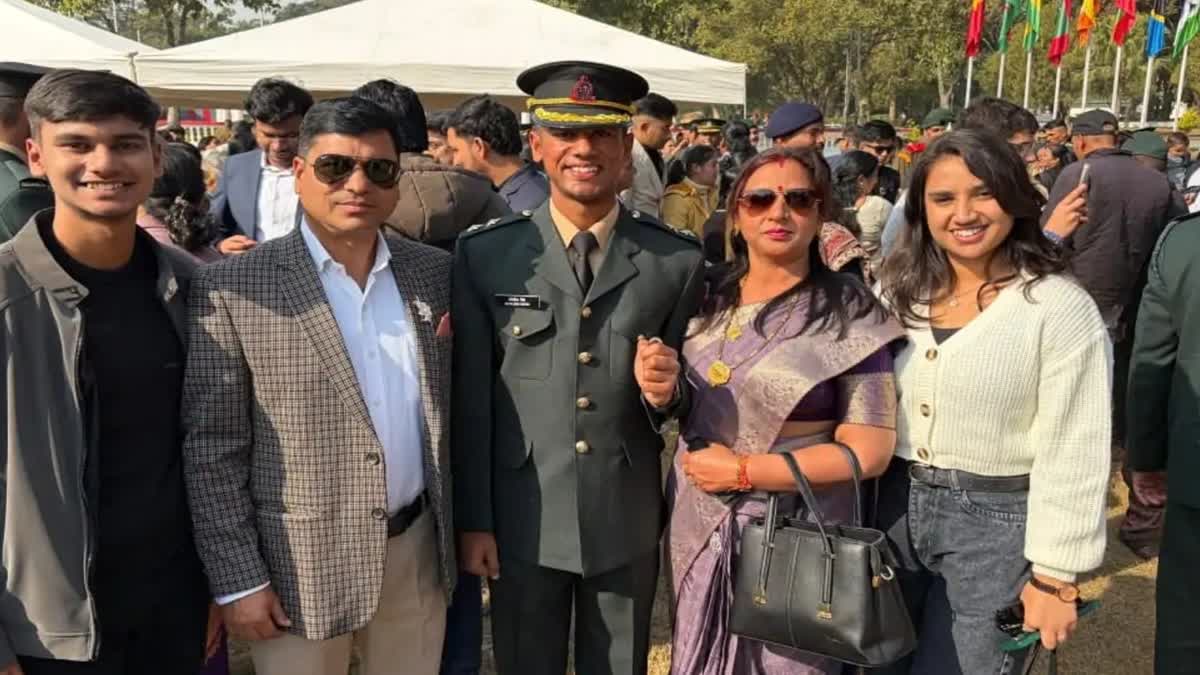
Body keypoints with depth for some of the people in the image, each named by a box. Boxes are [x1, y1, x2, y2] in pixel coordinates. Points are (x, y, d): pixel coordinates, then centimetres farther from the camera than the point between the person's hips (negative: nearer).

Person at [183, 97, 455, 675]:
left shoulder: (435, 273, 2)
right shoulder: (231, 288, -11)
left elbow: (455, 405, 8)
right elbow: (211, 449, -9)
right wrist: (237, 579, -10)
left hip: (420, 552, 4)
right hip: (301, 563, -3)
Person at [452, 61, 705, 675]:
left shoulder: (678, 261, -2)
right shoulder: (484, 256, -4)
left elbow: (682, 398, 5)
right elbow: (469, 401, -2)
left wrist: (664, 392, -17)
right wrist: (472, 520, -2)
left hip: (627, 525, 1)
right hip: (522, 525, 0)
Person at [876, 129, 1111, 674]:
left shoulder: (1060, 307, -14)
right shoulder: (898, 288, 3)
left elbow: (1073, 455, -13)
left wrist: (1054, 576, -11)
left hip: (996, 522, -5)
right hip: (894, 507, 5)